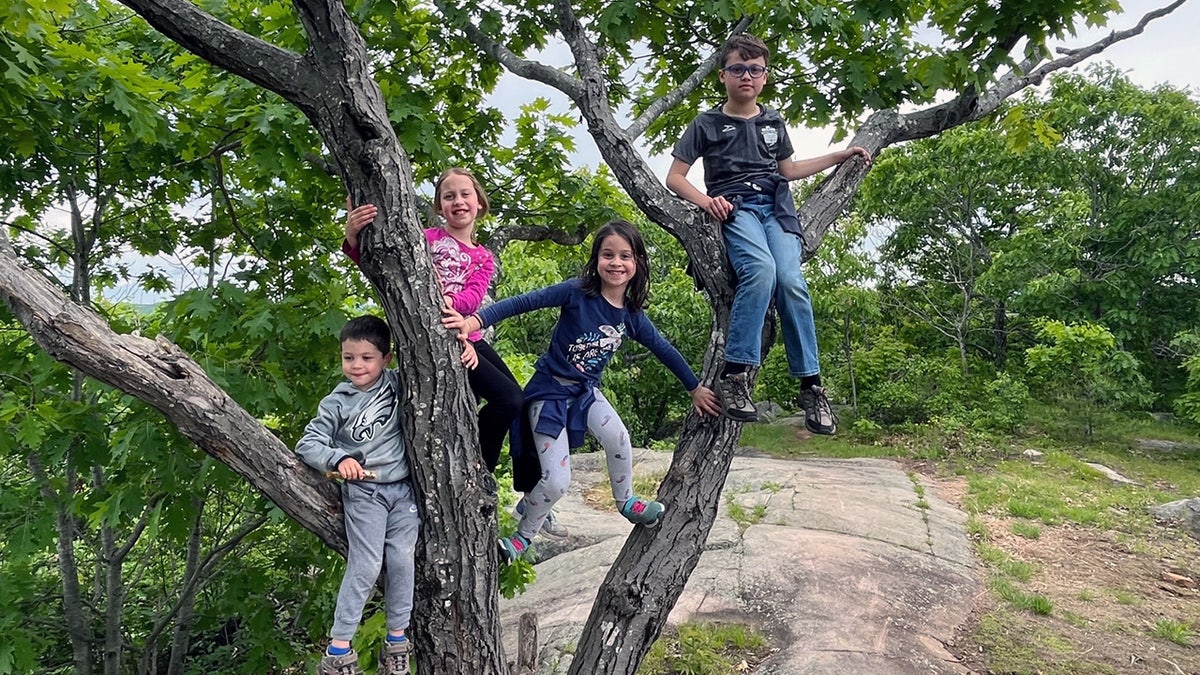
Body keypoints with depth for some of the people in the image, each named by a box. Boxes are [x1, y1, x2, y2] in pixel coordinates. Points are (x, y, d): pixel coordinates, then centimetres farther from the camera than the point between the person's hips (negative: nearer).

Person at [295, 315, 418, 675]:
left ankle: (397, 638, 18)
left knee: (402, 560, 2)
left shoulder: (397, 385, 0)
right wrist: (339, 459, -24)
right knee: (365, 566, -6)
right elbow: (307, 445, -7)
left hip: (403, 488, 3)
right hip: (363, 492, -3)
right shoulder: (336, 403, -6)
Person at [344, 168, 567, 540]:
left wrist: (448, 300, -29)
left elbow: (472, 298, -7)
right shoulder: (428, 239, 2)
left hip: (470, 338, 6)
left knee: (523, 405, 2)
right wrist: (354, 238, -36)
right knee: (507, 399, -19)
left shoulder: (483, 258, 15)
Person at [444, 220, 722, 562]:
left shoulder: (632, 316, -4)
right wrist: (475, 321, -38)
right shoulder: (577, 292, -18)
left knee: (618, 437, -25)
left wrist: (696, 388, 15)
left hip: (586, 391, 4)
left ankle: (626, 501, 4)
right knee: (556, 482, -10)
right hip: (549, 390, -4)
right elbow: (522, 303, -25)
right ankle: (522, 536, 19)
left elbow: (665, 350, 8)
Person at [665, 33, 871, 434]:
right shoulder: (707, 124, 10)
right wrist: (706, 201, -11)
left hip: (776, 206, 3)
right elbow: (674, 178, 7)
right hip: (734, 207, -3)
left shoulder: (774, 123, 22)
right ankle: (734, 375, -32)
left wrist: (840, 156, 30)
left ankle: (811, 385, -18)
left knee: (791, 281, -24)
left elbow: (788, 170, 34)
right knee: (761, 269, -35)